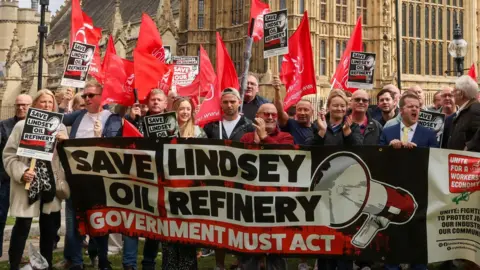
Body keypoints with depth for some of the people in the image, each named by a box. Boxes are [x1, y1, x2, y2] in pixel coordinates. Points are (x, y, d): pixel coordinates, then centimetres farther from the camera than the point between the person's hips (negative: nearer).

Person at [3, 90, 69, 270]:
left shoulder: (60, 127, 9)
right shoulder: (22, 126, -1)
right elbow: (9, 154, -3)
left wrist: (65, 143, -9)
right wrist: (21, 172, -17)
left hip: (50, 184, 4)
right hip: (27, 183, -3)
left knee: (49, 226, 12)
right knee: (23, 226, -6)